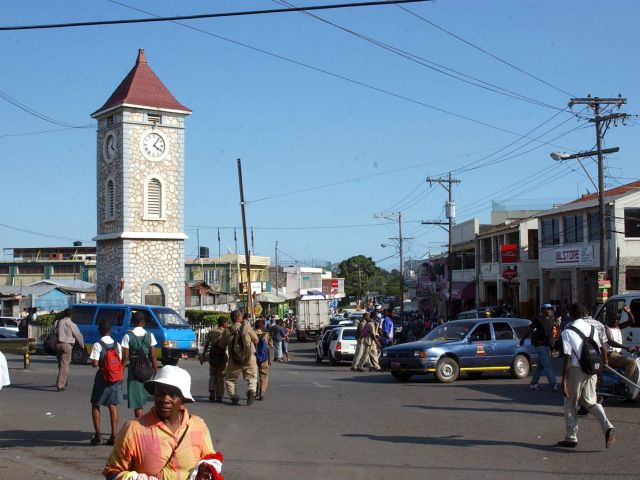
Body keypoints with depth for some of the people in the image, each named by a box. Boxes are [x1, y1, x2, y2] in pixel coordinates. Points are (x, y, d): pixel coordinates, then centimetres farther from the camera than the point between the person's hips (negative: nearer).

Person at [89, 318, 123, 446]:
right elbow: (121, 362, 3)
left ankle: (97, 435, 4)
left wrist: (96, 362, 4)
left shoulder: (97, 345, -11)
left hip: (102, 377, -3)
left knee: (95, 405, 10)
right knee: (113, 405, 7)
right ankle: (113, 435, 2)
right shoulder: (117, 345, 1)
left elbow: (95, 364, -16)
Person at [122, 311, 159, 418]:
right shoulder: (150, 335, 0)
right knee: (141, 399, 20)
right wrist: (156, 372, 4)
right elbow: (153, 357, -2)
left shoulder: (128, 336, -6)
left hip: (134, 369, -3)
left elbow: (125, 357, -9)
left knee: (136, 402, -1)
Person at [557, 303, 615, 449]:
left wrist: (564, 380, -13)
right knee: (591, 402, 17)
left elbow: (567, 357, -14)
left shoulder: (568, 332, -11)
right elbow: (602, 348, 13)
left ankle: (571, 438, 15)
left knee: (570, 404, 9)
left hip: (576, 370, -5)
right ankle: (607, 427, -4)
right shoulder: (592, 329, 6)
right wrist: (605, 362, 31)